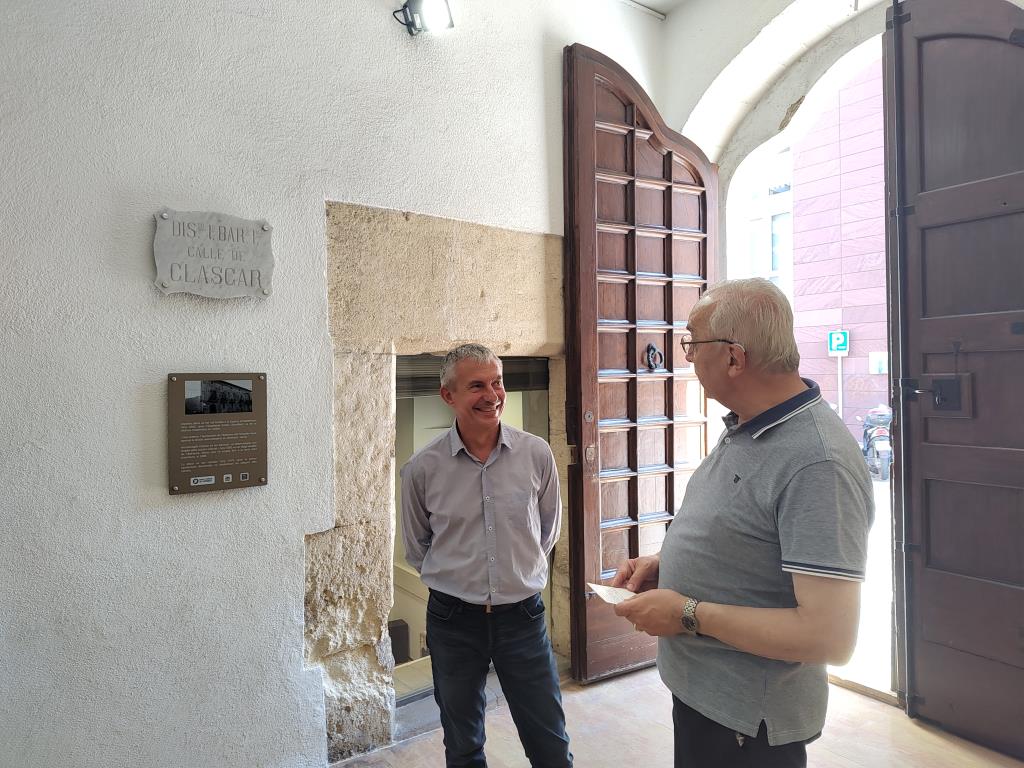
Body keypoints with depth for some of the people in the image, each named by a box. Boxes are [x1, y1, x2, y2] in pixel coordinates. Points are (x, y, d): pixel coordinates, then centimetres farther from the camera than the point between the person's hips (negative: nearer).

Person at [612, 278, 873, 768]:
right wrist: (664, 563, -1)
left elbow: (830, 637, -29)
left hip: (746, 722, -8)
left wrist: (688, 613, -23)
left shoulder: (817, 463, -28)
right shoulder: (744, 429, 2)